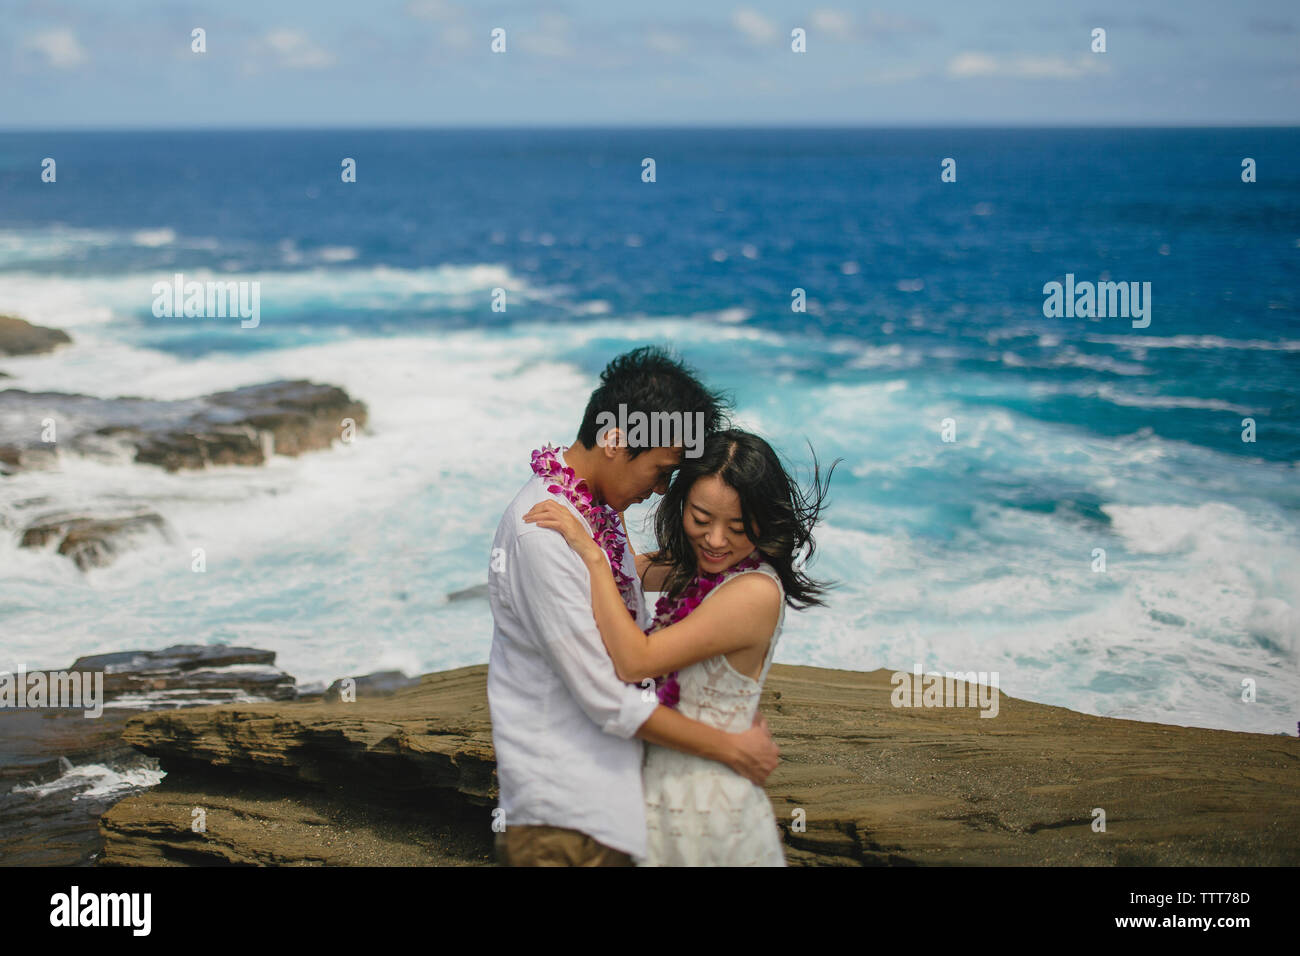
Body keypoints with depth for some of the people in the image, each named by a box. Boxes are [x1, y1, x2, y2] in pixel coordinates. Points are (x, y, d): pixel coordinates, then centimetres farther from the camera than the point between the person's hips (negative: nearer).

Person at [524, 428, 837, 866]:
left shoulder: (756, 593, -22)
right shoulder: (695, 569, 4)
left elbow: (634, 661, -25)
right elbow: (630, 568, 24)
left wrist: (591, 554, -23)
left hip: (704, 810, -8)